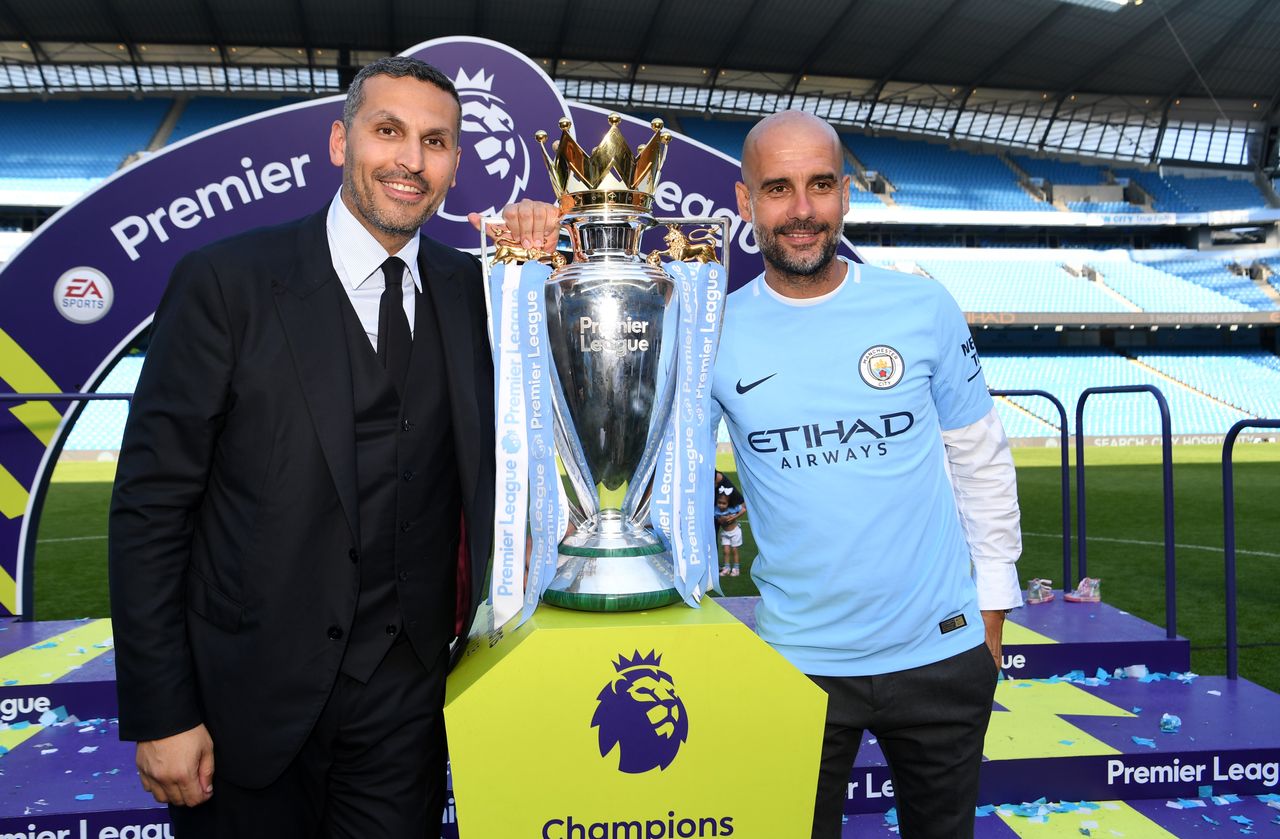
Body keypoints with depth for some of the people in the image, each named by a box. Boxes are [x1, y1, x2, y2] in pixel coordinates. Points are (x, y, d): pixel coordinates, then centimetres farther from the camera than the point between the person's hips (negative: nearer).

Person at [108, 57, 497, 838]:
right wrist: (159, 714, -10)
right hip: (252, 699, -3)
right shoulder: (225, 282, -9)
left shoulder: (470, 288, 4)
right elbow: (150, 505, -9)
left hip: (406, 696, 3)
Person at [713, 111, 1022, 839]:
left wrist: (992, 603, 5)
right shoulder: (718, 333, -8)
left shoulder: (924, 309, -6)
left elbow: (980, 460, 3)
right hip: (799, 660, -1)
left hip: (944, 651, 1)